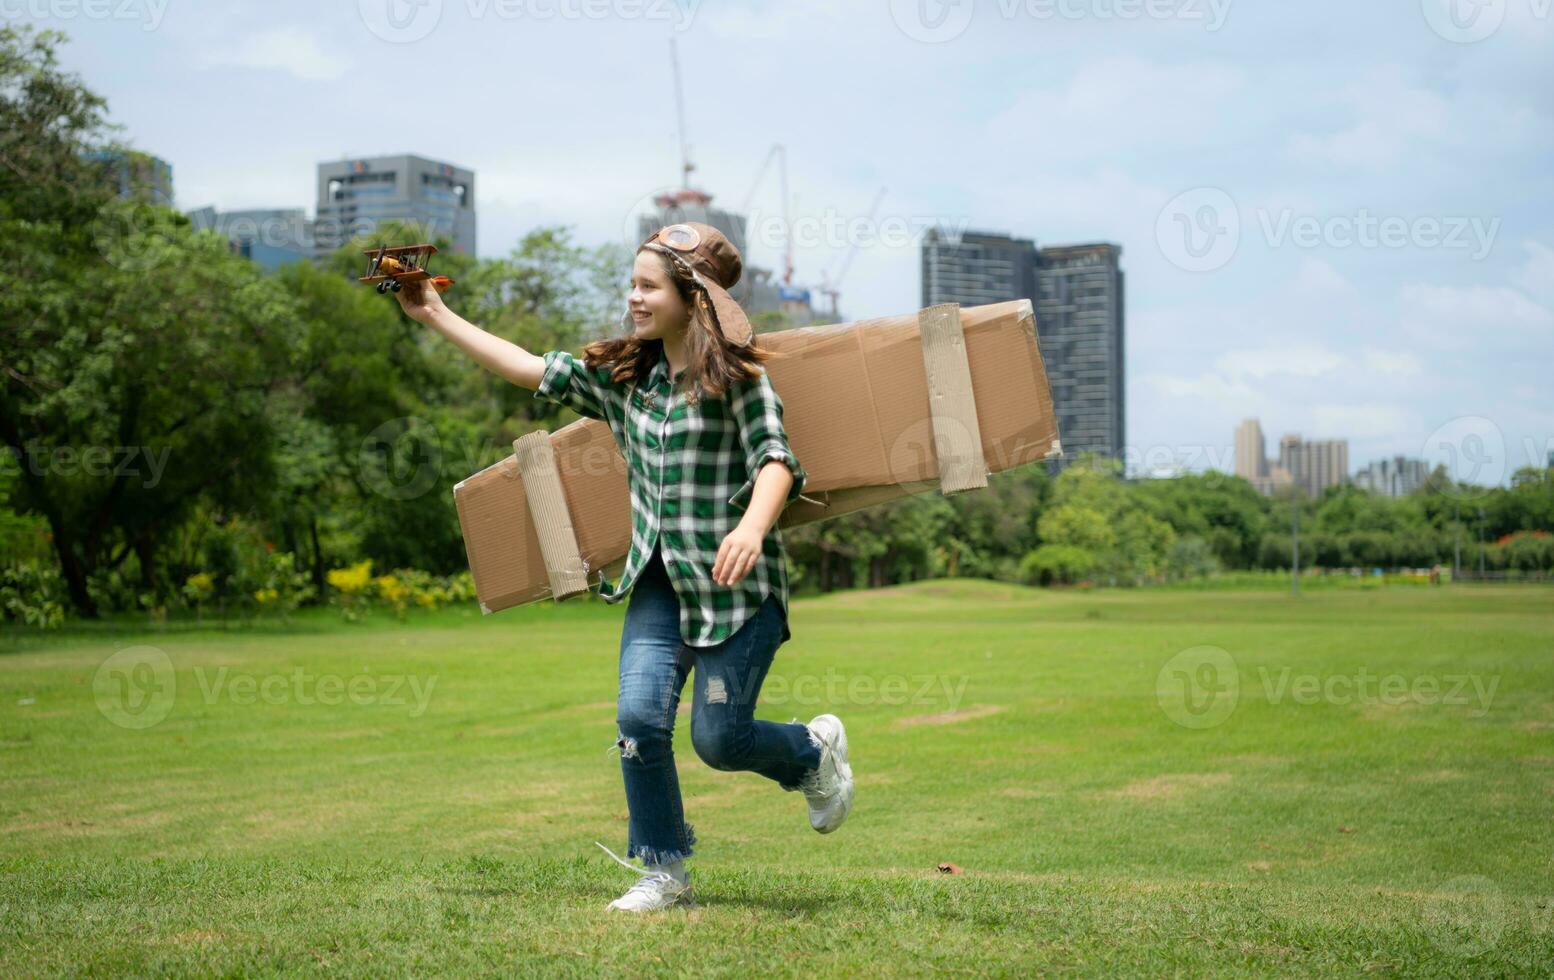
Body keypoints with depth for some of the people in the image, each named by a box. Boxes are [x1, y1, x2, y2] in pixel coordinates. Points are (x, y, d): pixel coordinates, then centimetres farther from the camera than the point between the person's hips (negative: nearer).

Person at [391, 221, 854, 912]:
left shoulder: (735, 376, -8)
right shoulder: (625, 375, 10)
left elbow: (776, 458, -19)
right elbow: (532, 372, 13)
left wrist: (752, 527, -39)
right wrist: (438, 317, 11)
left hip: (736, 581, -5)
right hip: (659, 580, 5)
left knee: (718, 739, -5)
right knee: (640, 718, -10)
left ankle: (816, 751, 27)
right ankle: (663, 874, 5)